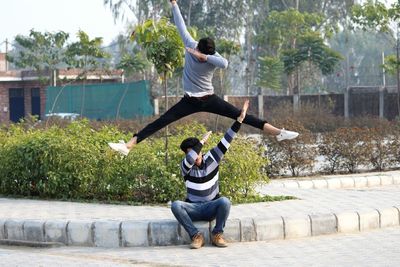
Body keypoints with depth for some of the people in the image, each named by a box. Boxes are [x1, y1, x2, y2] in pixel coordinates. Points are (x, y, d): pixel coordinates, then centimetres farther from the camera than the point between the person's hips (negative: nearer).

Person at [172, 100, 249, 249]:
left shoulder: (211, 159, -3)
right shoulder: (185, 167, -8)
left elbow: (226, 142, -10)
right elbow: (189, 160, -34)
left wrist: (240, 120, -18)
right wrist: (202, 141, -28)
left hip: (211, 208, 1)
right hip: (193, 209, -1)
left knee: (225, 202, -34)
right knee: (176, 205, -32)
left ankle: (217, 234, -16)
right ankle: (196, 236, -27)